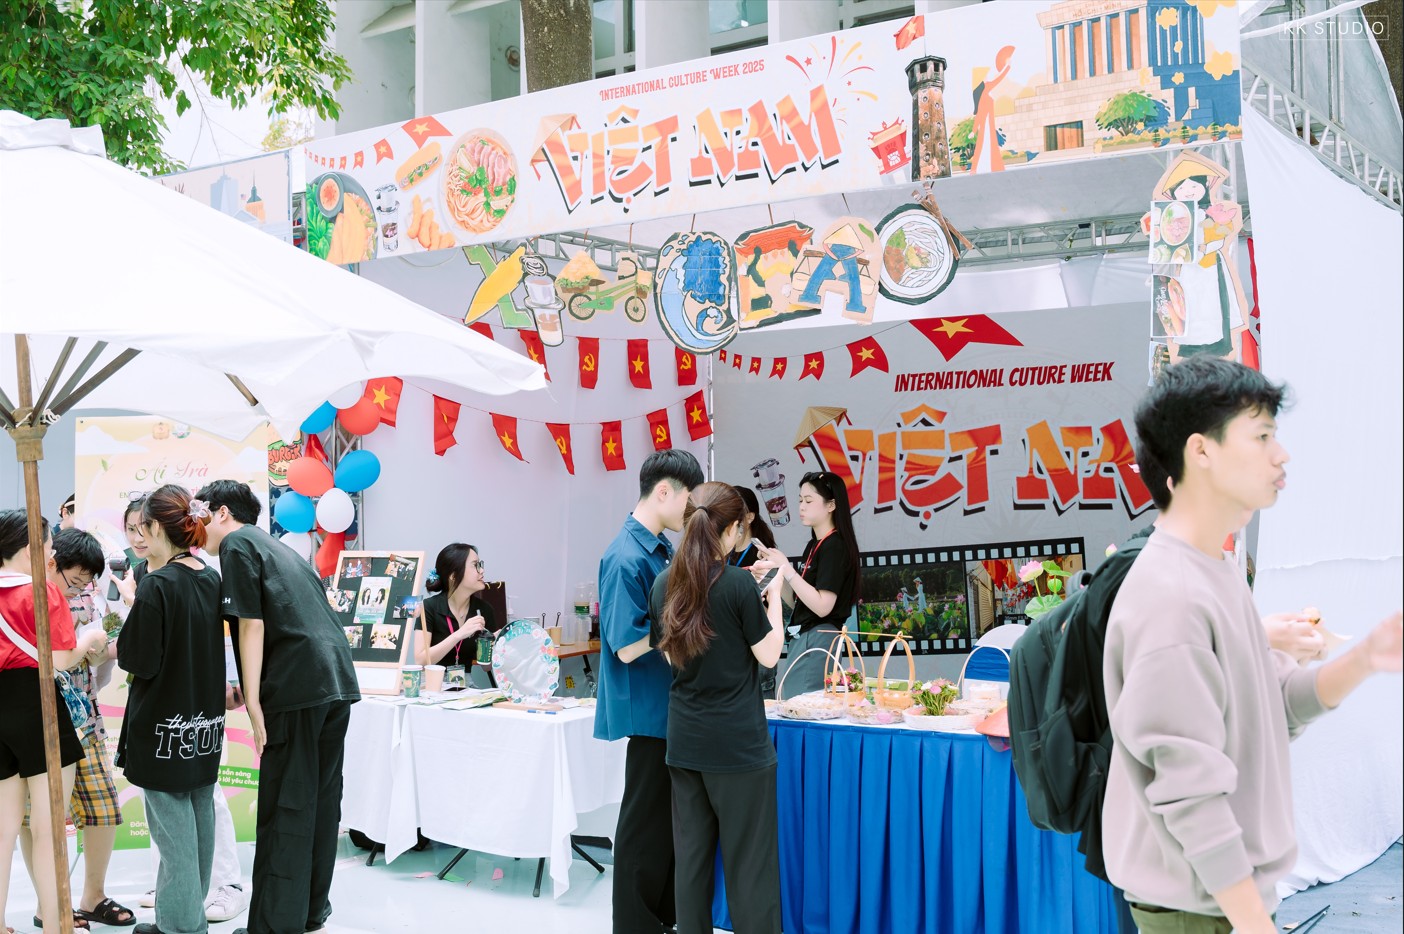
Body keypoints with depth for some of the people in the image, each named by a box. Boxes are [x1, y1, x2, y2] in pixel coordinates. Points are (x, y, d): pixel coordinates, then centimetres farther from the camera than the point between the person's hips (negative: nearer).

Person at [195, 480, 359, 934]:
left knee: (285, 809, -4)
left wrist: (253, 703, -10)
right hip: (338, 680, 8)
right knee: (321, 800, 13)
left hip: (298, 688, -8)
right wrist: (245, 691, 29)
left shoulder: (236, 543, 1)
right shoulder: (275, 546, 26)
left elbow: (252, 625, -9)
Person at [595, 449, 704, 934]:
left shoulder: (661, 550, 7)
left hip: (671, 707, 9)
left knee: (671, 817, 17)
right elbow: (627, 646, -22)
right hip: (649, 711, -9)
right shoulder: (626, 558, -20)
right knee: (646, 822, 3)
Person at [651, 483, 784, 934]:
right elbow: (769, 655, -7)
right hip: (737, 741, -6)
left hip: (684, 740, 6)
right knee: (750, 862, 2)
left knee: (691, 856, 12)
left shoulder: (664, 585, 3)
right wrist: (774, 595, 6)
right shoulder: (738, 583, -14)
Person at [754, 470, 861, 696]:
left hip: (818, 640, -9)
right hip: (803, 637, 9)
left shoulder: (834, 546, -12)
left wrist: (787, 568, -18)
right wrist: (776, 570, 3)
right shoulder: (814, 545, 15)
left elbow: (822, 606, -19)